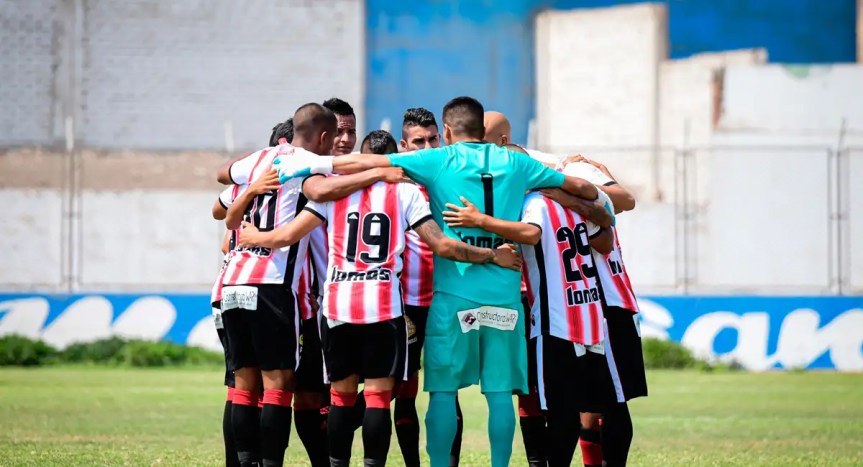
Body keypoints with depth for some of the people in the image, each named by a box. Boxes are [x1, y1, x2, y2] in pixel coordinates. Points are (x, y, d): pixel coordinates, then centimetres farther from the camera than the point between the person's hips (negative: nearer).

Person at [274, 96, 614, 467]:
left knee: (443, 389, 2)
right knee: (500, 391, 4)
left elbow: (367, 163, -3)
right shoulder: (515, 163, 10)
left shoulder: (438, 161, 1)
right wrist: (600, 209, 40)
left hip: (453, 294, -2)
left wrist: (313, 165, 5)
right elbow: (579, 187, 20)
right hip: (504, 294, 2)